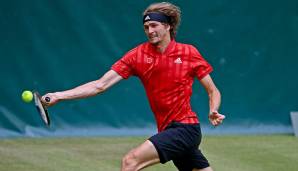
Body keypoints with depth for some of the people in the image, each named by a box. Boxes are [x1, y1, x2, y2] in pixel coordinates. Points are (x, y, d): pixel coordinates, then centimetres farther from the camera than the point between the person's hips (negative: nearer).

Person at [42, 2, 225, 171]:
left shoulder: (189, 53, -2)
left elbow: (213, 91, 6)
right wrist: (59, 96, -11)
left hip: (185, 127, -4)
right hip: (167, 130, 4)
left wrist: (214, 111, -15)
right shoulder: (138, 55, 3)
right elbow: (100, 85, -1)